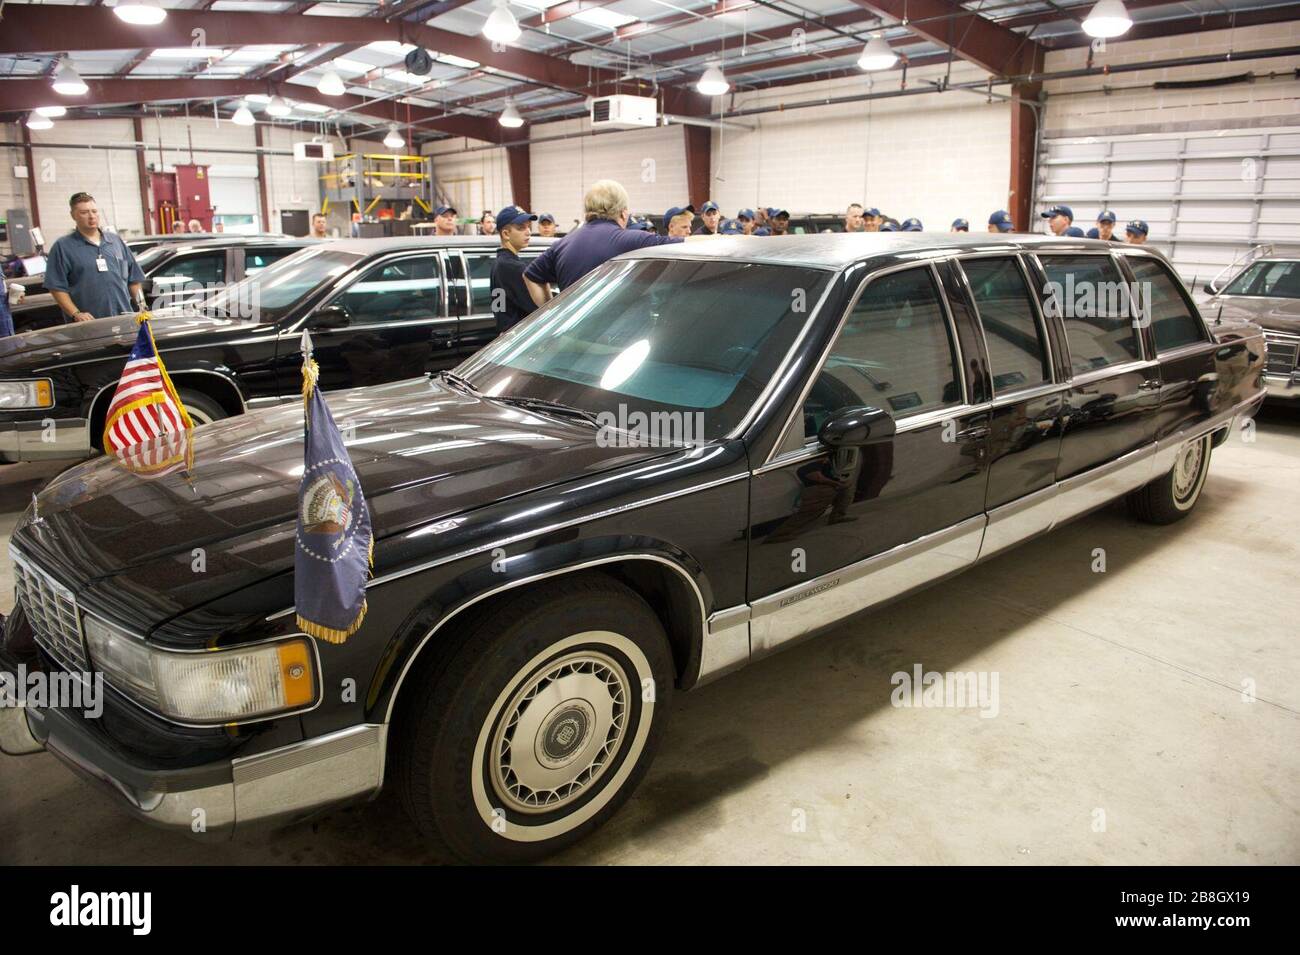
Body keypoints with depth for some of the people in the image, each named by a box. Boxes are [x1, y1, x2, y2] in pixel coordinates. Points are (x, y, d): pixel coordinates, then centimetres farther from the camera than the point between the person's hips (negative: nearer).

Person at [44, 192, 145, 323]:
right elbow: (57, 287, -3)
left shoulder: (116, 240, 16)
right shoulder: (63, 247, 3)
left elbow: (134, 279, 18)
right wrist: (76, 314, -15)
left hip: (124, 320, 4)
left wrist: (142, 306, 6)